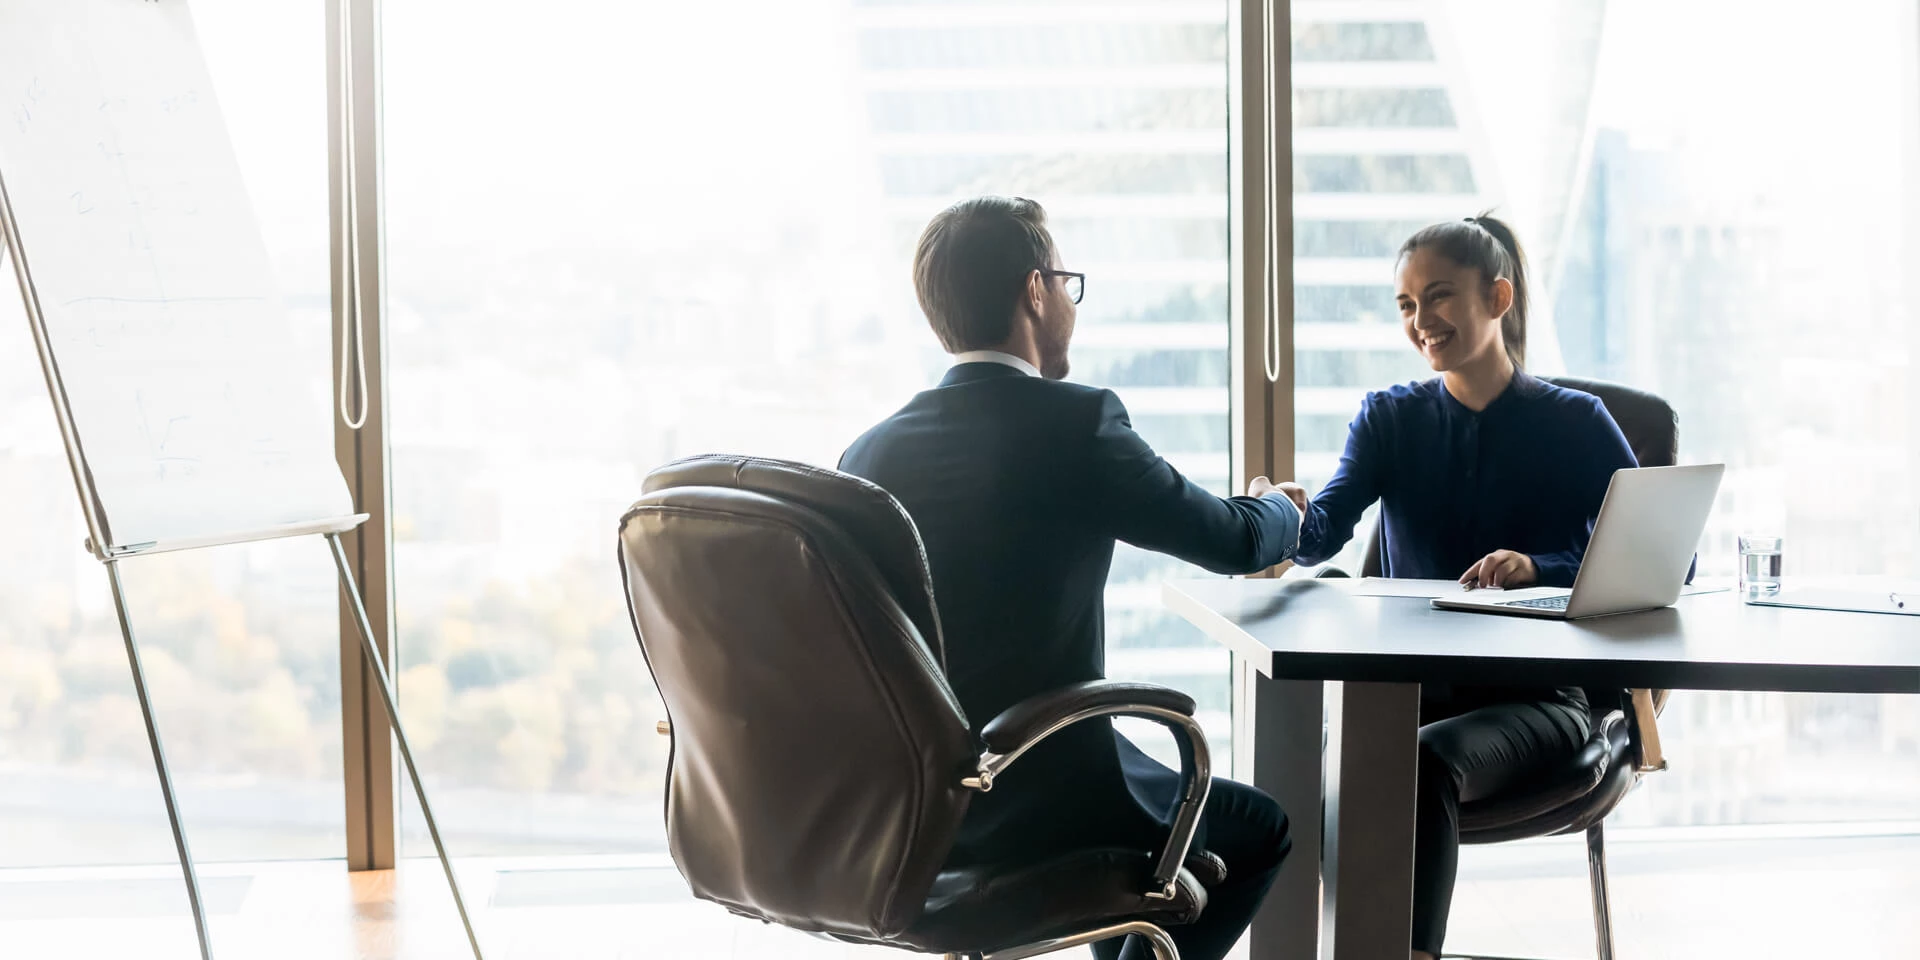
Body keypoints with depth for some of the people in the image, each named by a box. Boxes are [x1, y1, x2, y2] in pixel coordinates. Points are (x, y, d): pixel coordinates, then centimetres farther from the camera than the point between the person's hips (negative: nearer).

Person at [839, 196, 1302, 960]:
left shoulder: (867, 452, 1)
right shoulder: (1076, 423, -13)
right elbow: (1237, 541, -1)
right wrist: (1276, 508, 23)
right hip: (1034, 806, -6)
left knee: (1153, 791, 33)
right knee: (1256, 828, 20)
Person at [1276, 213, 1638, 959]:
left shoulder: (1576, 424, 3)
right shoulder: (1390, 417, 12)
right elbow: (1328, 529, -5)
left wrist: (1540, 567, -22)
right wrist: (1293, 521, -30)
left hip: (1534, 699, -2)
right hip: (1412, 690, 3)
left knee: (1428, 760, -35)